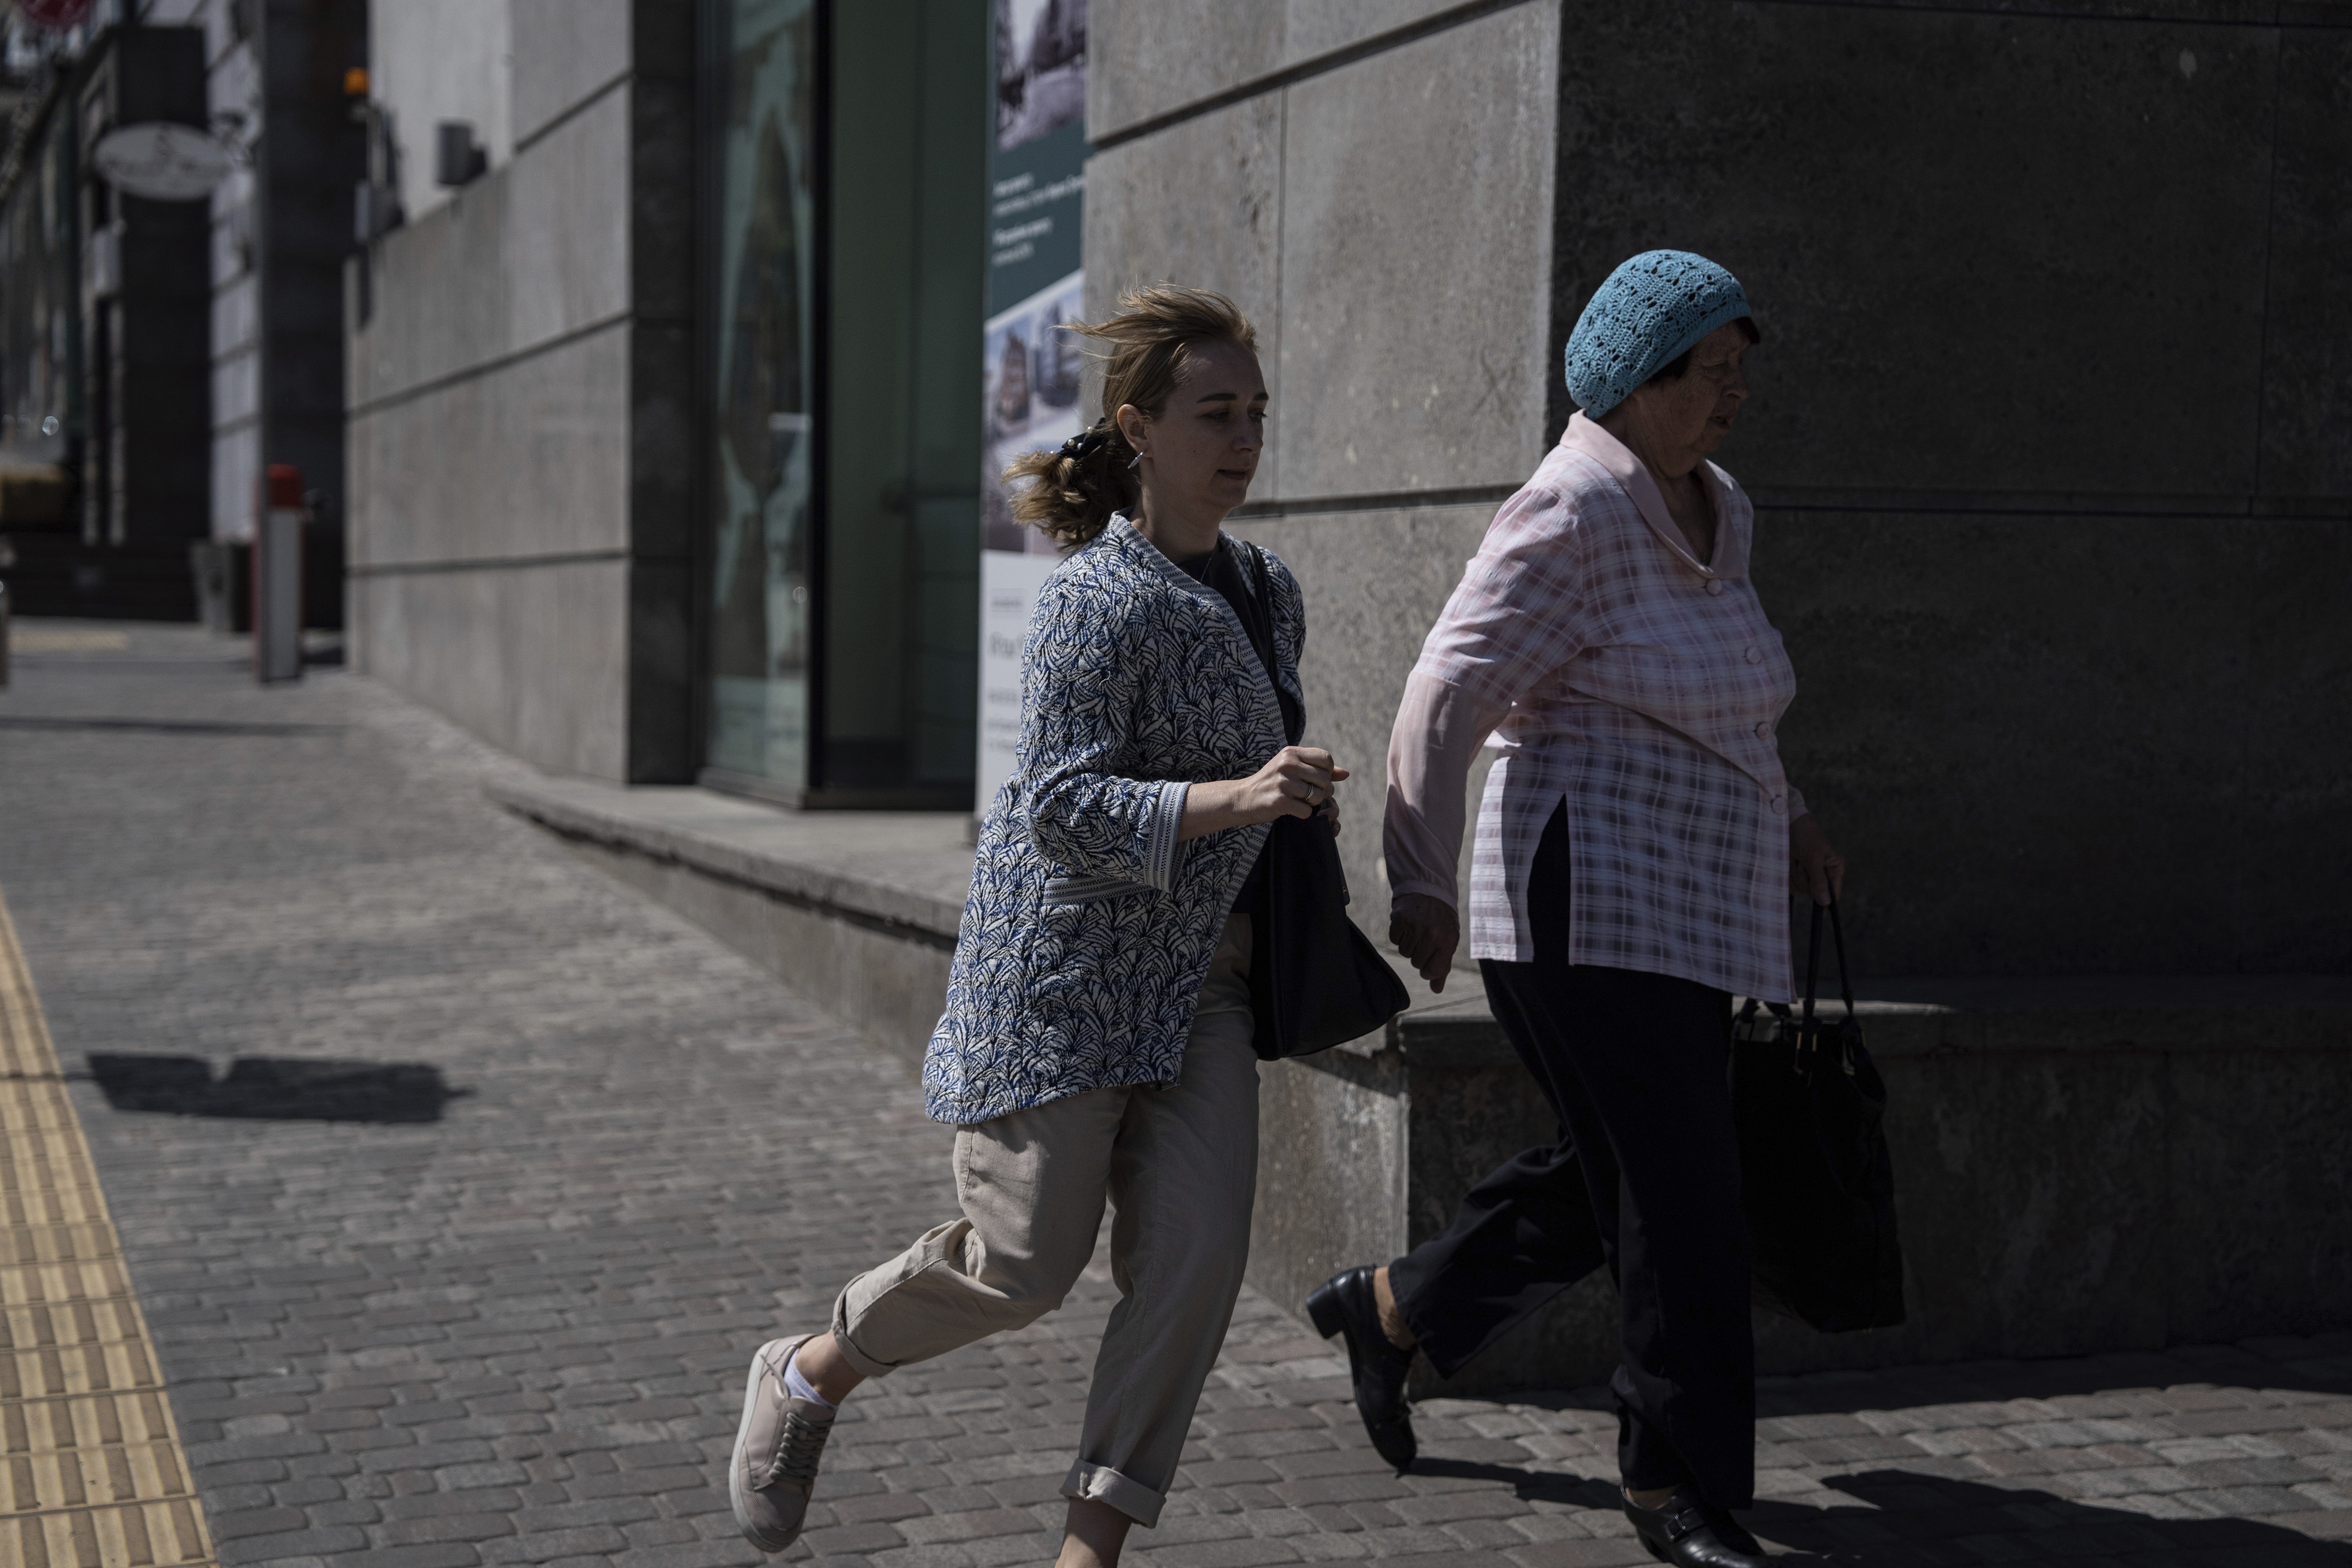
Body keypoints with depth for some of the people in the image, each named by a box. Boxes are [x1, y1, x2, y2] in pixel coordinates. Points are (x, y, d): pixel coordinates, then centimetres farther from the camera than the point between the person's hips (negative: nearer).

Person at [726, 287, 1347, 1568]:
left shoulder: (1268, 596, 11)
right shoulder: (1099, 599, -14)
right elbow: (1064, 804, -22)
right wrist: (1236, 798, -33)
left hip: (1195, 982, 7)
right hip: (1058, 974, -7)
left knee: (1195, 1251, -8)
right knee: (1025, 1267, -4)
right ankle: (810, 1376, 24)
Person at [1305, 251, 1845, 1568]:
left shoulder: (1715, 511, 14)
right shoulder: (1574, 517, -14)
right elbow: (1448, 696, -15)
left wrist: (1783, 817, 24)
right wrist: (1423, 887, -14)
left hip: (1680, 914, 10)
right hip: (1591, 909, -9)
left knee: (1610, 1181, 17)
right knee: (1680, 1199, -7)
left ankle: (1392, 1310, 35)